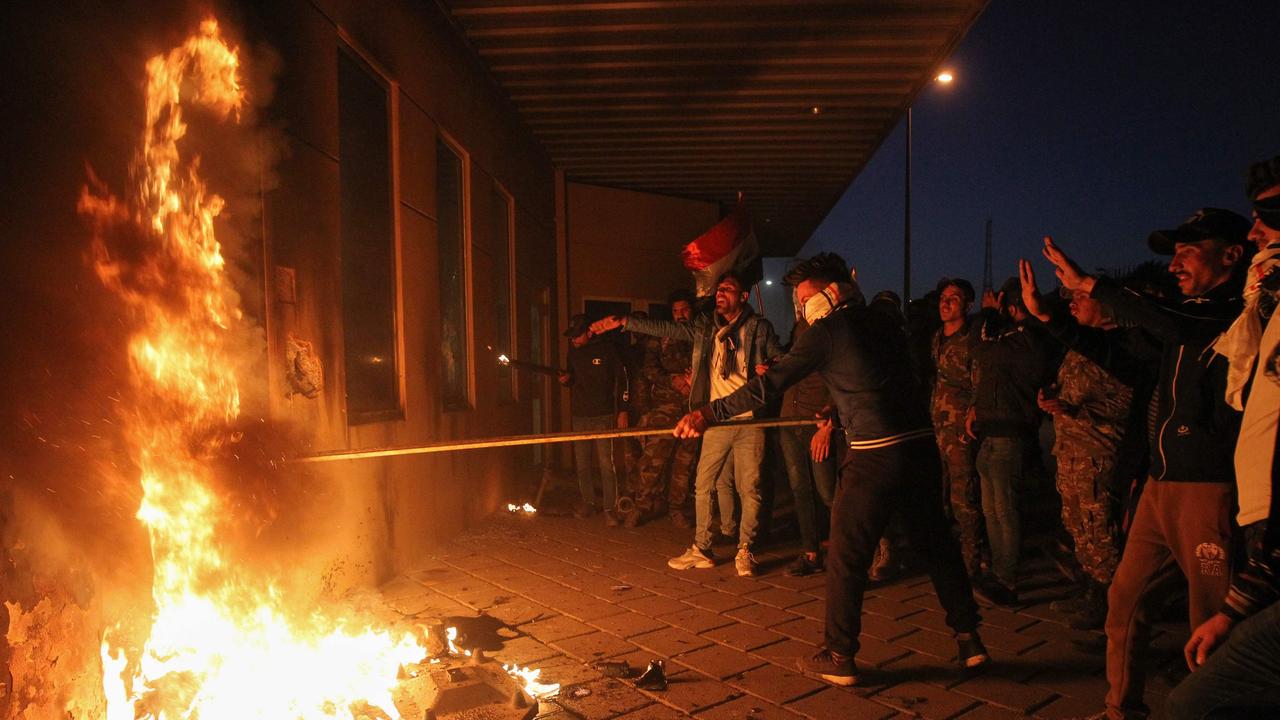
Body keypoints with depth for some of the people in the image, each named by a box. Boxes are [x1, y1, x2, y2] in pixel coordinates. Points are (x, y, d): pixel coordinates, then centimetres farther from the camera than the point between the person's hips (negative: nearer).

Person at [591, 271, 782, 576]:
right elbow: (665, 329, 6)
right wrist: (624, 321, 1)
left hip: (750, 420, -3)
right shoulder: (705, 327, 10)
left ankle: (744, 551, 15)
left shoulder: (758, 327, 3)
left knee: (749, 489, 1)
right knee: (702, 485, 6)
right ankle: (701, 549, 18)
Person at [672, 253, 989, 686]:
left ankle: (839, 658, 13)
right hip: (920, 443, 7)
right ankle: (969, 640, 27)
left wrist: (710, 413, -9)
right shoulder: (884, 323, 16)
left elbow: (771, 384, -11)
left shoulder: (826, 332, -5)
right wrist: (838, 416, 33)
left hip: (875, 455, -7)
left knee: (846, 555, 5)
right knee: (937, 543, 18)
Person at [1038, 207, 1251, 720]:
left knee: (1212, 621, 0)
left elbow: (1175, 329, -29)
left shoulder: (1240, 316, -10)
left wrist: (1090, 285, -30)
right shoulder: (1186, 315, 16)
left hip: (1209, 489, -8)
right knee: (1125, 598, 13)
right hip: (1160, 485, 9)